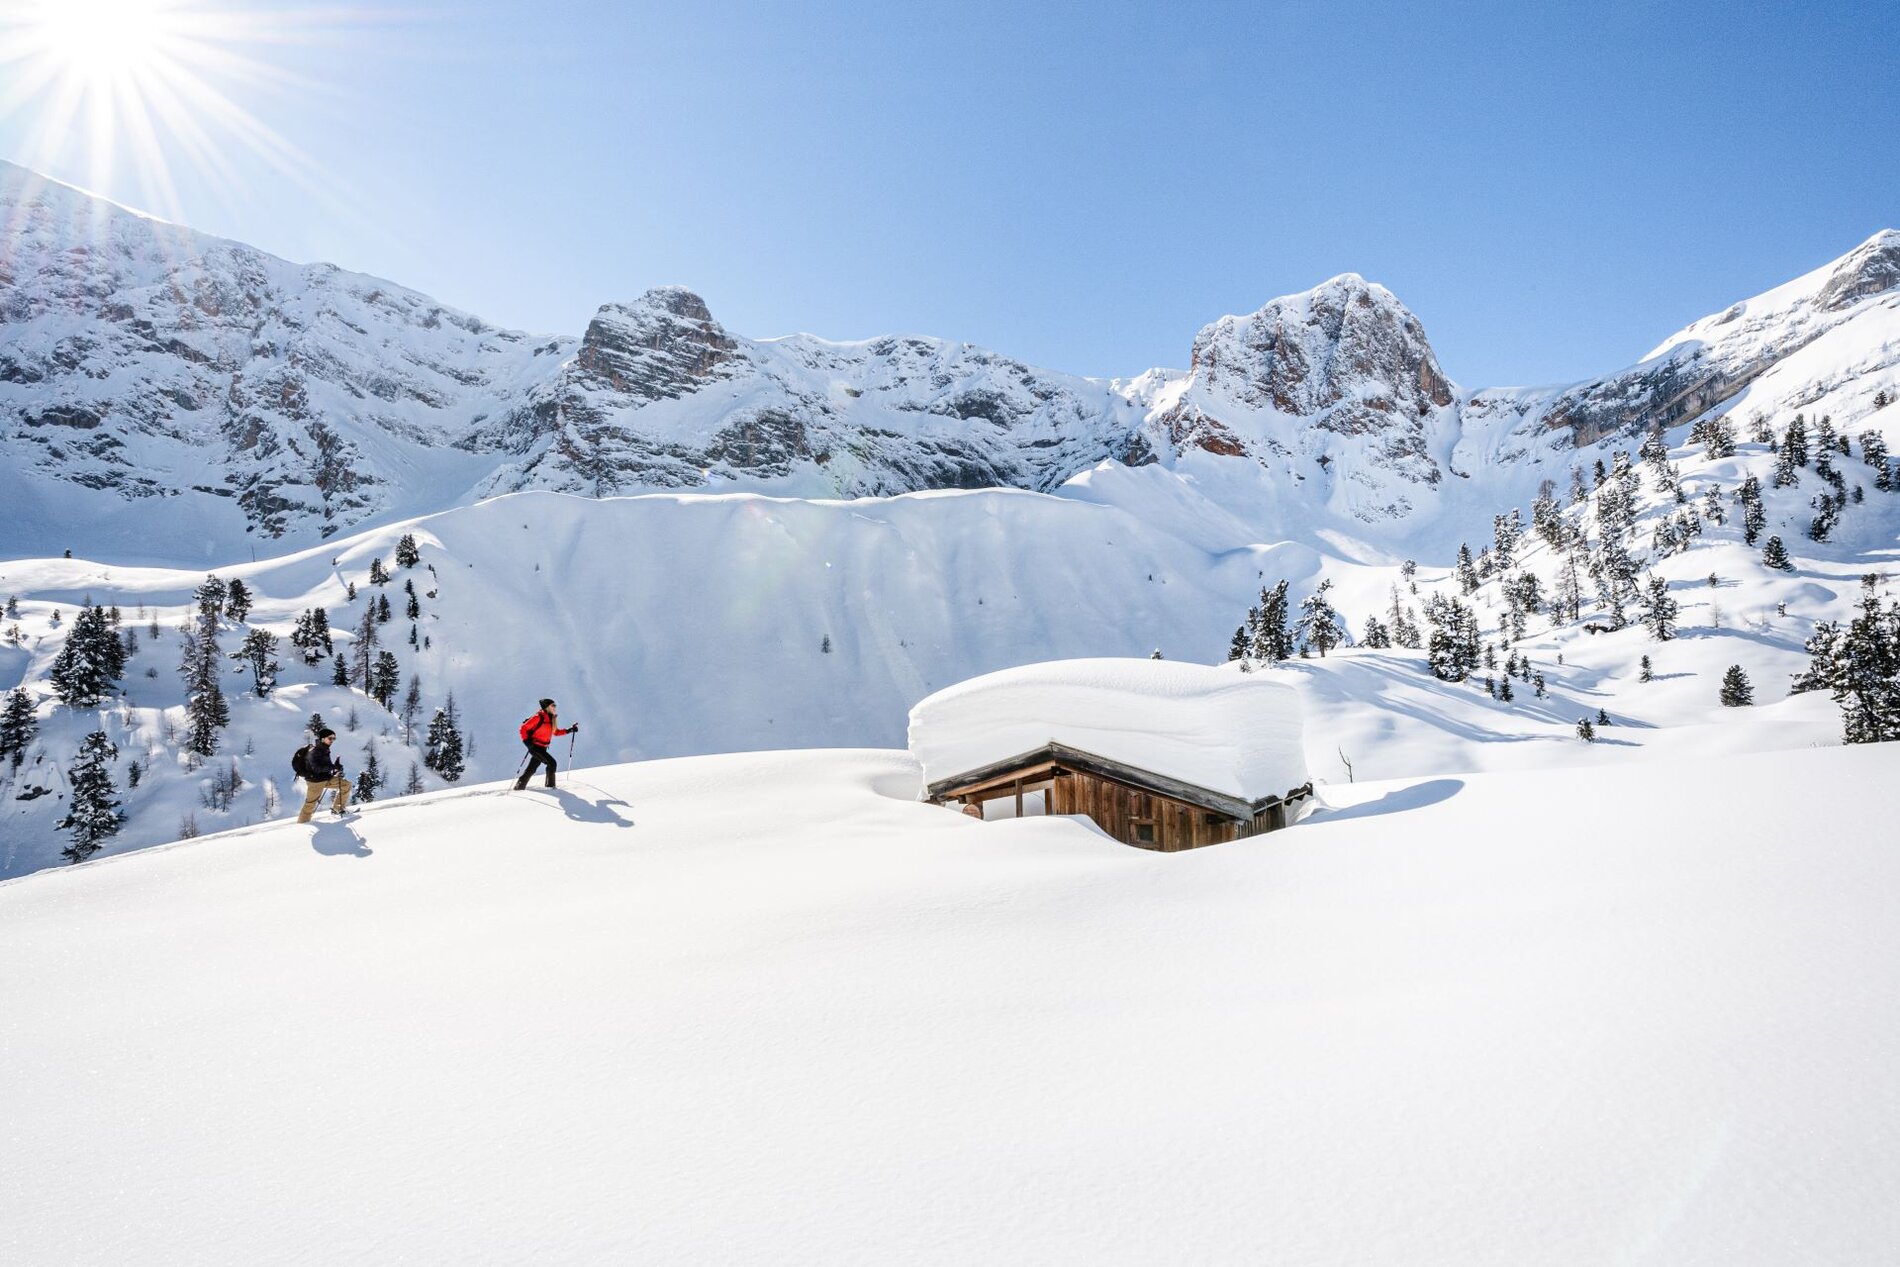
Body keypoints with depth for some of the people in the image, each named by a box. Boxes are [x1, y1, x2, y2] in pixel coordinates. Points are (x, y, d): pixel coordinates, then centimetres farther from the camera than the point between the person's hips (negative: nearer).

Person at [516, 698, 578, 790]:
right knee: (551, 763, -13)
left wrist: (569, 730, 13)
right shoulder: (539, 718, -15)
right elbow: (523, 728, -13)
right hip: (535, 747, -8)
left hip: (542, 748, 8)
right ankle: (550, 785, -4)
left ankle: (519, 785, 22)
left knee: (531, 769, 13)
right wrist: (527, 741, -20)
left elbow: (556, 731, 23)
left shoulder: (551, 719, 10)